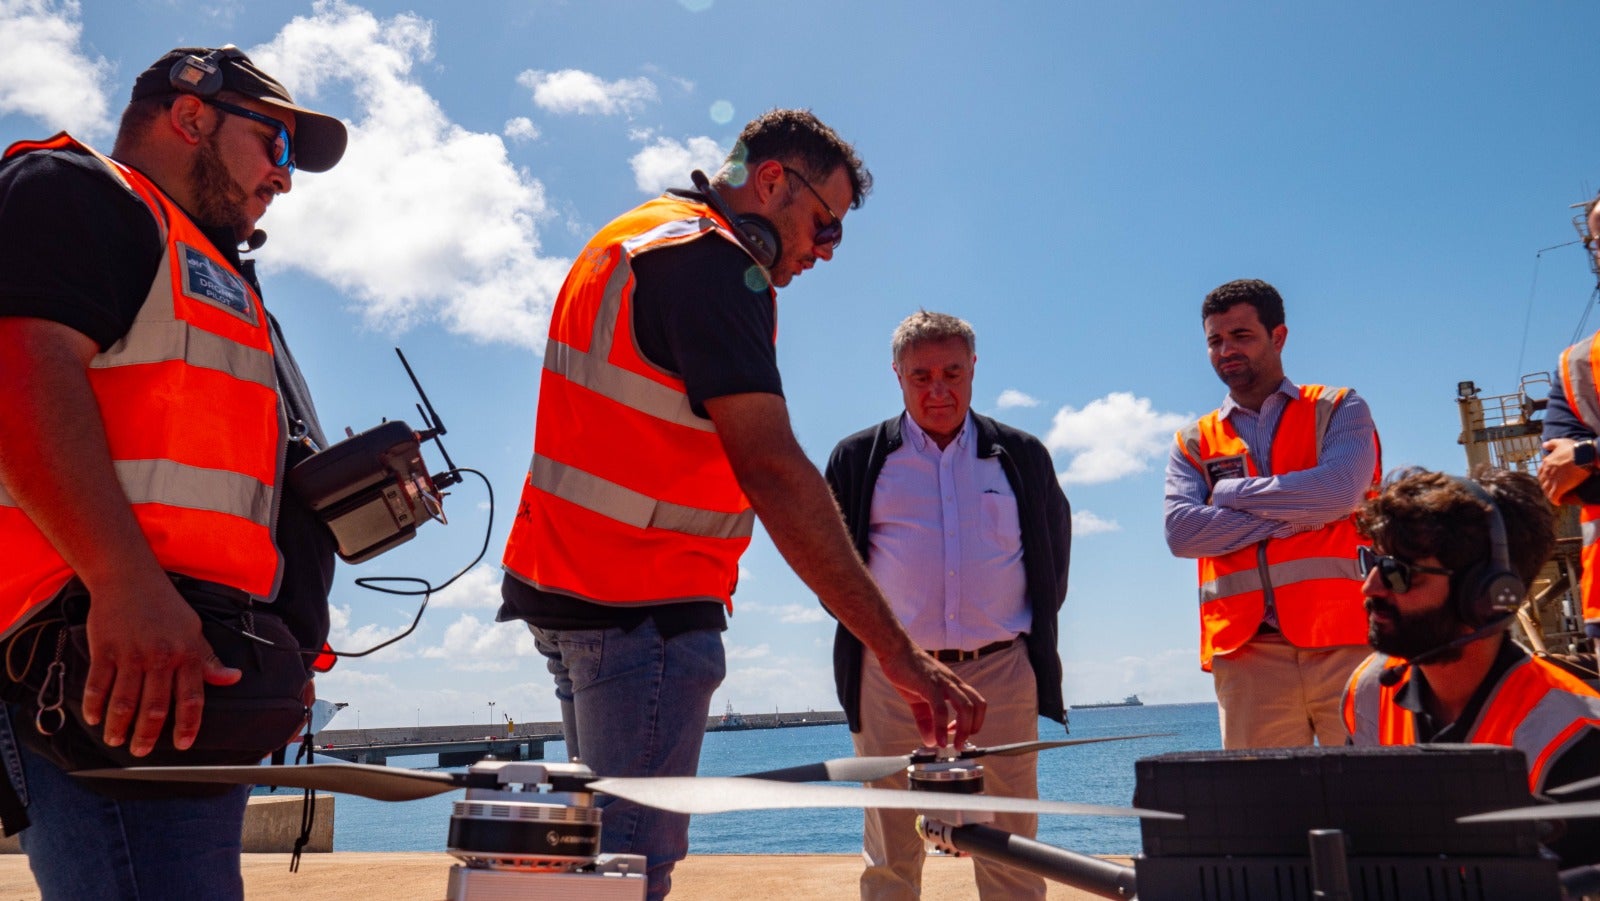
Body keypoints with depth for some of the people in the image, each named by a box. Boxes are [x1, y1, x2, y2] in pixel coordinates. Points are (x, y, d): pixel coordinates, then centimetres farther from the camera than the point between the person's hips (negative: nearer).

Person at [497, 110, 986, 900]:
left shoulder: (633, 236, 17)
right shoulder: (711, 260, -15)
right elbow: (772, 470, -26)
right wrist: (898, 652, -27)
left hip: (566, 585, 10)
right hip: (641, 606, -10)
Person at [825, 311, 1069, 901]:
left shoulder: (1022, 455, 9)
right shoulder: (858, 458, 5)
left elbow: (1054, 551, 18)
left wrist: (1035, 627, 11)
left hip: (1002, 673, 1)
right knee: (890, 853, 7)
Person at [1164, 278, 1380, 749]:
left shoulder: (1338, 410, 10)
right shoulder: (1194, 443, 15)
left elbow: (1340, 491, -10)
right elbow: (1181, 531, -3)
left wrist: (1230, 492, -2)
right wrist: (1295, 517, -7)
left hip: (1343, 640, -2)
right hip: (1246, 652, 2)